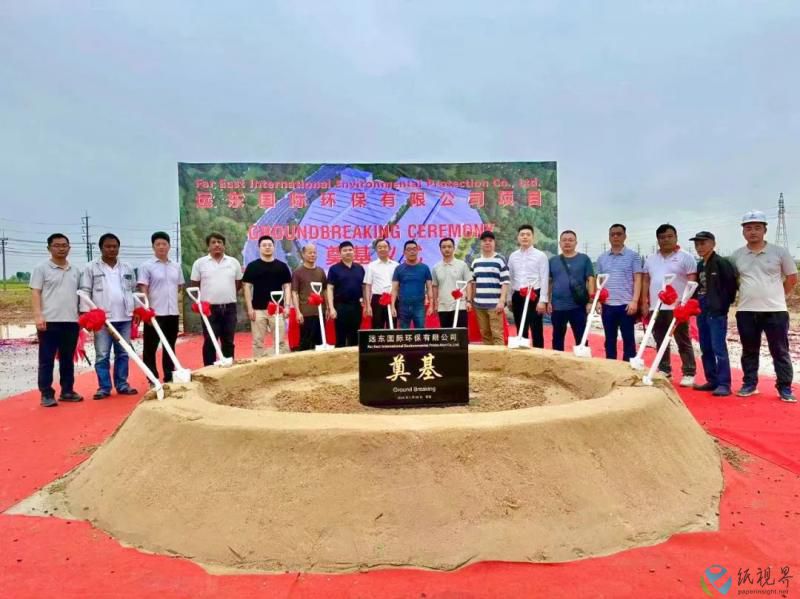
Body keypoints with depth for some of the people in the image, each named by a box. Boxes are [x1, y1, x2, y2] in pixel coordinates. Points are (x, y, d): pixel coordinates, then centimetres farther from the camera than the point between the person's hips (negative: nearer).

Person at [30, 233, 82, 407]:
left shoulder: (75, 271, 14)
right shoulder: (41, 268, 1)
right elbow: (36, 293, -4)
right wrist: (38, 315, -14)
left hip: (71, 321, 4)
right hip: (49, 321, -4)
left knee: (67, 359, 11)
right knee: (47, 360, 1)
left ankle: (67, 391, 19)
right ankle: (47, 394, 6)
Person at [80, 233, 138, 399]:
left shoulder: (127, 268, 13)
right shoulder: (91, 267, 2)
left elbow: (133, 291, 18)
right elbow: (85, 291, -1)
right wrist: (85, 313, -8)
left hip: (124, 317, 4)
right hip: (101, 318, -3)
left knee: (123, 353, 8)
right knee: (102, 355, 0)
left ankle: (122, 385, 16)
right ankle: (104, 387, 6)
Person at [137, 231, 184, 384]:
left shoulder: (176, 266, 11)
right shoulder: (147, 266, -4)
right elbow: (143, 289, -10)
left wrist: (169, 296, 10)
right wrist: (146, 310, -19)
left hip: (173, 312, 5)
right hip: (155, 313, -5)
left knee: (170, 346, 12)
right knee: (150, 347, 2)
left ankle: (169, 377, 21)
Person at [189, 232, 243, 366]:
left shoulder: (233, 262, 7)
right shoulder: (200, 263, 1)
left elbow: (239, 283, 14)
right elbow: (194, 285, 5)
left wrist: (227, 293, 8)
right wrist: (204, 297, 2)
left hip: (229, 308, 2)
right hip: (209, 308, -2)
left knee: (228, 342, 9)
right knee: (209, 342, 2)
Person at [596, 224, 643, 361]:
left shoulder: (633, 256, 1)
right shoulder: (602, 258, 11)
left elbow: (637, 280, -3)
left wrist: (634, 301, -12)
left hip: (626, 304, -3)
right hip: (607, 305, 3)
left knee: (628, 339, 3)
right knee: (609, 340, 9)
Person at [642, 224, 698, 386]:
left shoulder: (686, 257, -1)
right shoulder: (651, 259, 14)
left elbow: (692, 282, -6)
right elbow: (646, 282, 16)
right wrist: (645, 303, 8)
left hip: (677, 307, -5)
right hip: (655, 307, 5)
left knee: (683, 342, 0)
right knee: (660, 342, 11)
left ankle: (689, 373, 6)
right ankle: (664, 370, 21)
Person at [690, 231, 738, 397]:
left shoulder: (721, 263, -9)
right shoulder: (699, 266, 14)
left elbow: (732, 285, -12)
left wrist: (722, 305, -11)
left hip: (717, 312, -8)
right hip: (702, 312, 8)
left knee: (719, 349, -8)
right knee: (706, 349, 11)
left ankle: (724, 384, -2)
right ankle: (712, 381, 20)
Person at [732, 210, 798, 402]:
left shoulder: (779, 252, -2)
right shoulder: (736, 255, 4)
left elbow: (792, 278, 7)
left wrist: (775, 296, 5)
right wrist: (749, 294, 10)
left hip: (775, 311, -2)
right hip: (746, 312, 2)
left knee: (780, 351, 4)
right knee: (749, 351, 11)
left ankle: (785, 388, 13)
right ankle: (749, 384, 22)